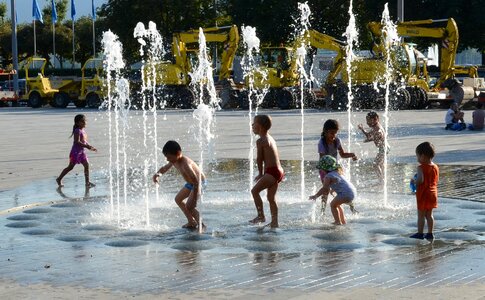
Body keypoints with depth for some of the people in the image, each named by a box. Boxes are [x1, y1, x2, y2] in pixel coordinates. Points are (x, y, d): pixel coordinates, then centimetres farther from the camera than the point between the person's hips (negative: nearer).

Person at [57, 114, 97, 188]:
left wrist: (90, 147, 8)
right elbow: (77, 142, -27)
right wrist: (87, 146, -29)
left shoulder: (83, 131, 11)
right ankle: (59, 179, 14)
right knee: (70, 166, 0)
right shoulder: (77, 131, -17)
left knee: (86, 165, 1)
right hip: (76, 151, -8)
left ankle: (87, 182, 4)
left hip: (82, 151, 8)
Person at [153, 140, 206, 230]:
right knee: (178, 199, 18)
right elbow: (164, 168, 12)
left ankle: (201, 224, 1)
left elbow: (196, 180, -37)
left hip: (199, 183, -10)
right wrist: (158, 174, -12)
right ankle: (191, 221, 23)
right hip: (190, 183, 10)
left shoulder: (185, 164, -37)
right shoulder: (174, 161, -8)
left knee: (189, 206, -15)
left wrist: (194, 199, -34)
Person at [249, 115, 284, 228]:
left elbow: (259, 158, -7)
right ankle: (274, 222, 16)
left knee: (255, 190, -5)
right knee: (271, 197, 14)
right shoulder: (271, 139, 17)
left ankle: (261, 216, -3)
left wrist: (260, 173, 5)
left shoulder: (260, 140, -10)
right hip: (279, 171, 9)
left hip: (272, 171, -9)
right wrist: (263, 174, 16)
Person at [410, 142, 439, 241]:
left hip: (423, 195, -7)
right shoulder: (436, 167, 5)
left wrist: (414, 181, -8)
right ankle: (430, 233, 16)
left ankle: (420, 233, 5)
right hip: (433, 194, 7)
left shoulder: (421, 168, -17)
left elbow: (420, 180, -28)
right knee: (429, 215, 14)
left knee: (421, 215, 2)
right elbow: (435, 181, 12)